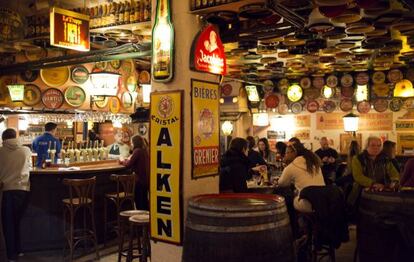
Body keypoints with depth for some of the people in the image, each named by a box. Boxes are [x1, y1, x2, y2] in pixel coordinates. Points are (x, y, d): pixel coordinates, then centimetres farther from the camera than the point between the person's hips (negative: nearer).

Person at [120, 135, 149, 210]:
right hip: (146, 179, 8)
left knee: (139, 202, 0)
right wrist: (127, 160, 9)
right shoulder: (144, 150, 9)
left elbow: (128, 165, -16)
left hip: (139, 179, -8)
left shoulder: (137, 151, -15)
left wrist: (123, 161, 2)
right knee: (144, 200, 17)